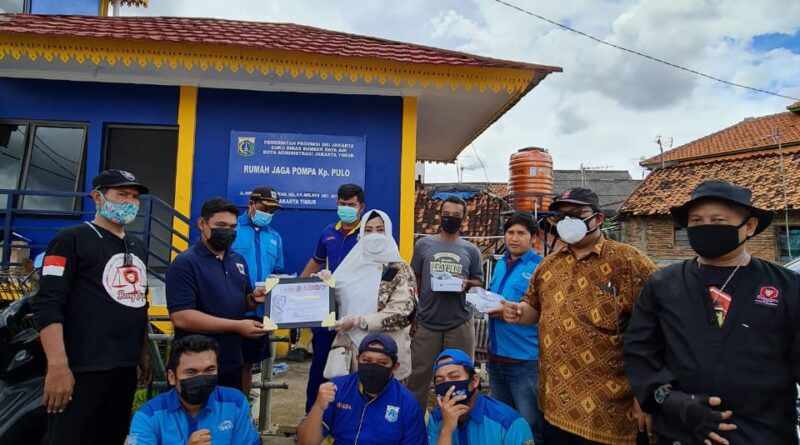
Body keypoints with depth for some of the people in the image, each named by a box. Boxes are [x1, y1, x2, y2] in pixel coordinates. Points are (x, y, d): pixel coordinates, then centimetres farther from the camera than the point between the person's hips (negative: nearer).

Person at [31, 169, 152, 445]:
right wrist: (57, 365, -22)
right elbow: (47, 306, -15)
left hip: (126, 366, 7)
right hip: (82, 368, -7)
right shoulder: (72, 240, -6)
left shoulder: (136, 247, 15)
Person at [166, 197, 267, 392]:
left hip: (232, 362, 7)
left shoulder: (238, 260, 10)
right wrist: (237, 326, -24)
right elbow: (181, 317, -23)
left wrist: (254, 298, -6)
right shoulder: (185, 263, -14)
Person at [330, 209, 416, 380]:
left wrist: (359, 321, -18)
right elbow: (336, 299, 16)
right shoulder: (352, 263, 8)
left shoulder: (400, 270, -5)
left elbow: (400, 312, -13)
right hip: (351, 344, 4)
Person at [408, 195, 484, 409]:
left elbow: (479, 281, 10)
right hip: (427, 323, 0)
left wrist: (467, 283, -11)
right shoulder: (423, 244, 3)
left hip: (460, 324, 1)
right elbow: (413, 280, 7)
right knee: (419, 375, 8)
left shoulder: (471, 250, 6)